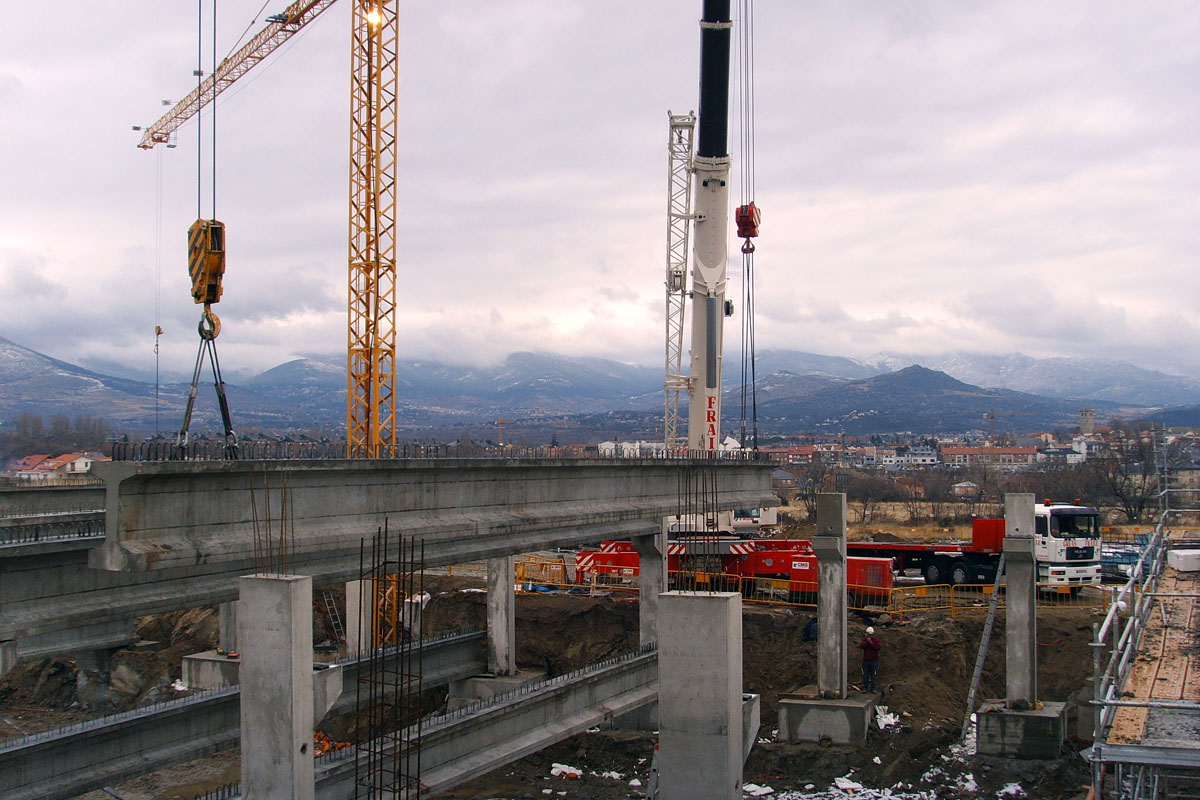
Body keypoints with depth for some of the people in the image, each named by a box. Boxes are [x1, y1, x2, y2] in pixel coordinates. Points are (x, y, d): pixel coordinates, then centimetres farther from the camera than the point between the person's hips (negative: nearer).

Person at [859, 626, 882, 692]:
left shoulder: (876, 639, 1)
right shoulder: (864, 639, 5)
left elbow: (879, 647, -14)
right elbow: (861, 646, -9)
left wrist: (871, 643, -18)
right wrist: (867, 641, -18)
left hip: (874, 660, -1)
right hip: (866, 660, 1)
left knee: (873, 675, 3)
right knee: (865, 675, 2)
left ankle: (873, 688, 8)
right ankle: (865, 688, 8)